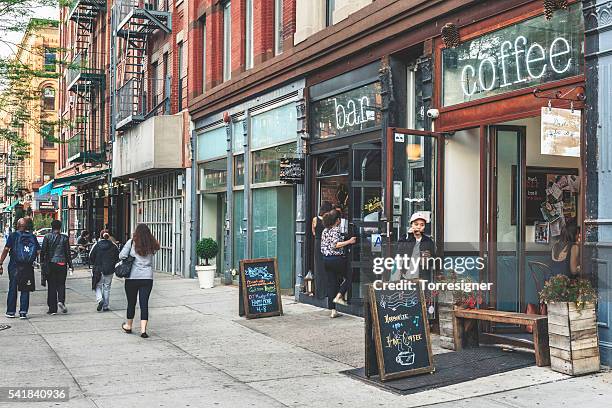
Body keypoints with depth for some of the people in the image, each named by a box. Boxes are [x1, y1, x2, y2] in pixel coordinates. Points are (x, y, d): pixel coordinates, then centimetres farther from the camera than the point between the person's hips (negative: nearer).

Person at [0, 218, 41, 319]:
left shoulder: (13, 235, -3)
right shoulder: (32, 237, 3)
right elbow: (38, 251, -2)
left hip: (14, 266, -1)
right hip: (28, 267, 1)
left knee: (12, 289, 10)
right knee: (25, 290, 8)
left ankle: (10, 311, 14)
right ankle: (23, 312, 6)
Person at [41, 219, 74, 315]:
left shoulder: (47, 237, -1)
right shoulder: (64, 238, -1)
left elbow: (43, 251, -2)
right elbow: (68, 252, 1)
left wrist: (42, 262, 7)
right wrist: (70, 264, 7)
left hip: (50, 264, 0)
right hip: (62, 264, 0)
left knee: (51, 286, 6)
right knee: (61, 284, 11)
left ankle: (52, 308, 7)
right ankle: (61, 301, -14)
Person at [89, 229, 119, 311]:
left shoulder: (96, 245, -5)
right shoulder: (114, 246, -2)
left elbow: (91, 257, -2)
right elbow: (118, 257, 3)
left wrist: (94, 265, 15)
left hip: (98, 270, -1)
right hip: (109, 271, 1)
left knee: (98, 286, 12)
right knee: (107, 288, 9)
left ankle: (99, 299, -14)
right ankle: (105, 306, 11)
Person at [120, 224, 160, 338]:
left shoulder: (132, 242, -6)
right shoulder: (152, 245, 2)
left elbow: (121, 256, -7)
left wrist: (130, 258, 11)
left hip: (132, 277, -1)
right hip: (147, 277, 1)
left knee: (131, 302, 14)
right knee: (144, 303, 2)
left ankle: (128, 326, 31)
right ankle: (143, 329, -6)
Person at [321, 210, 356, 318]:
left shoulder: (325, 231, 12)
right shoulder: (336, 230, -11)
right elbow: (335, 245, -21)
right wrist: (349, 241, -18)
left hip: (326, 259, 7)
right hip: (337, 259, -7)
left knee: (331, 283, 7)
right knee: (347, 278, 12)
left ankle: (333, 311, 7)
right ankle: (338, 297, -4)